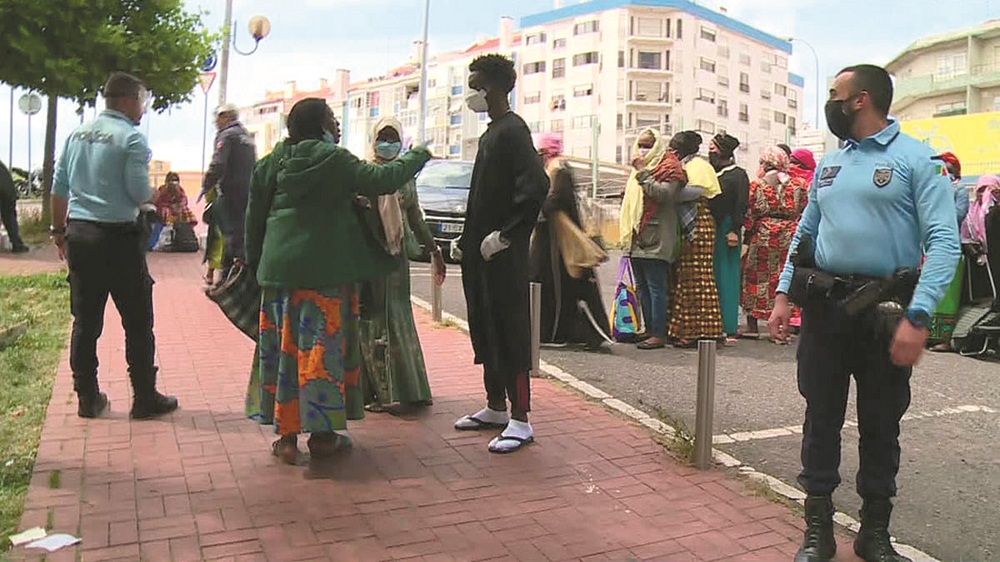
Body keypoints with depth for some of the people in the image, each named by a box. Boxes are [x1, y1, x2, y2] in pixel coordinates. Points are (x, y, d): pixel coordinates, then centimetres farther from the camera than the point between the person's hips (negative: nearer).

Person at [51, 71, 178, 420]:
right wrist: (160, 196, 7)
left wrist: (59, 229, 20)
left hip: (78, 234, 7)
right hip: (118, 236, -6)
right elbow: (140, 193, -14)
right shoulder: (131, 138, -9)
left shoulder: (77, 134, 10)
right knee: (137, 322, 3)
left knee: (85, 321, 11)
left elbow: (59, 188, 12)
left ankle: (87, 398, 18)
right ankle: (145, 398, 9)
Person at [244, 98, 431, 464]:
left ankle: (287, 435, 11)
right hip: (323, 271, -5)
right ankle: (322, 433, 10)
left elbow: (254, 216, 12)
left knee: (283, 348, 9)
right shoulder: (333, 159, -7)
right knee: (321, 347, 3)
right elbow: (381, 180, -9)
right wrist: (417, 157, 6)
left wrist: (255, 261, 21)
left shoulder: (271, 163, 10)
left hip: (278, 269, 5)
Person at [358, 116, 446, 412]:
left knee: (398, 317, 9)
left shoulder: (406, 174, 13)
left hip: (396, 254, 5)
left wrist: (434, 252, 19)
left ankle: (404, 389, 18)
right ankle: (378, 391, 3)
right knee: (373, 319, -2)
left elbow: (415, 218, 19)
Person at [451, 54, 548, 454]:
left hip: (503, 254, -10)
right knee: (484, 331, 15)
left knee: (510, 334, -5)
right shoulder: (490, 133, 18)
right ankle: (495, 408, 27)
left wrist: (505, 234, -22)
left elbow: (536, 187, -24)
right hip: (480, 253, 10)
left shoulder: (513, 130, -11)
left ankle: (520, 421, 3)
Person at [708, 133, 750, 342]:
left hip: (726, 229, -6)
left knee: (726, 277, -4)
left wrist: (735, 230, -16)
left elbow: (741, 205, -8)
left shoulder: (738, 174, 0)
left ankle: (729, 329, -1)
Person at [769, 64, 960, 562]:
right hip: (823, 306, 5)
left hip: (884, 309, -4)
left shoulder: (916, 158, -5)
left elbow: (943, 242, -13)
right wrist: (783, 296, 8)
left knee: (880, 426, 8)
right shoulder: (828, 164, 12)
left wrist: (917, 317, -22)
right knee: (821, 419, 8)